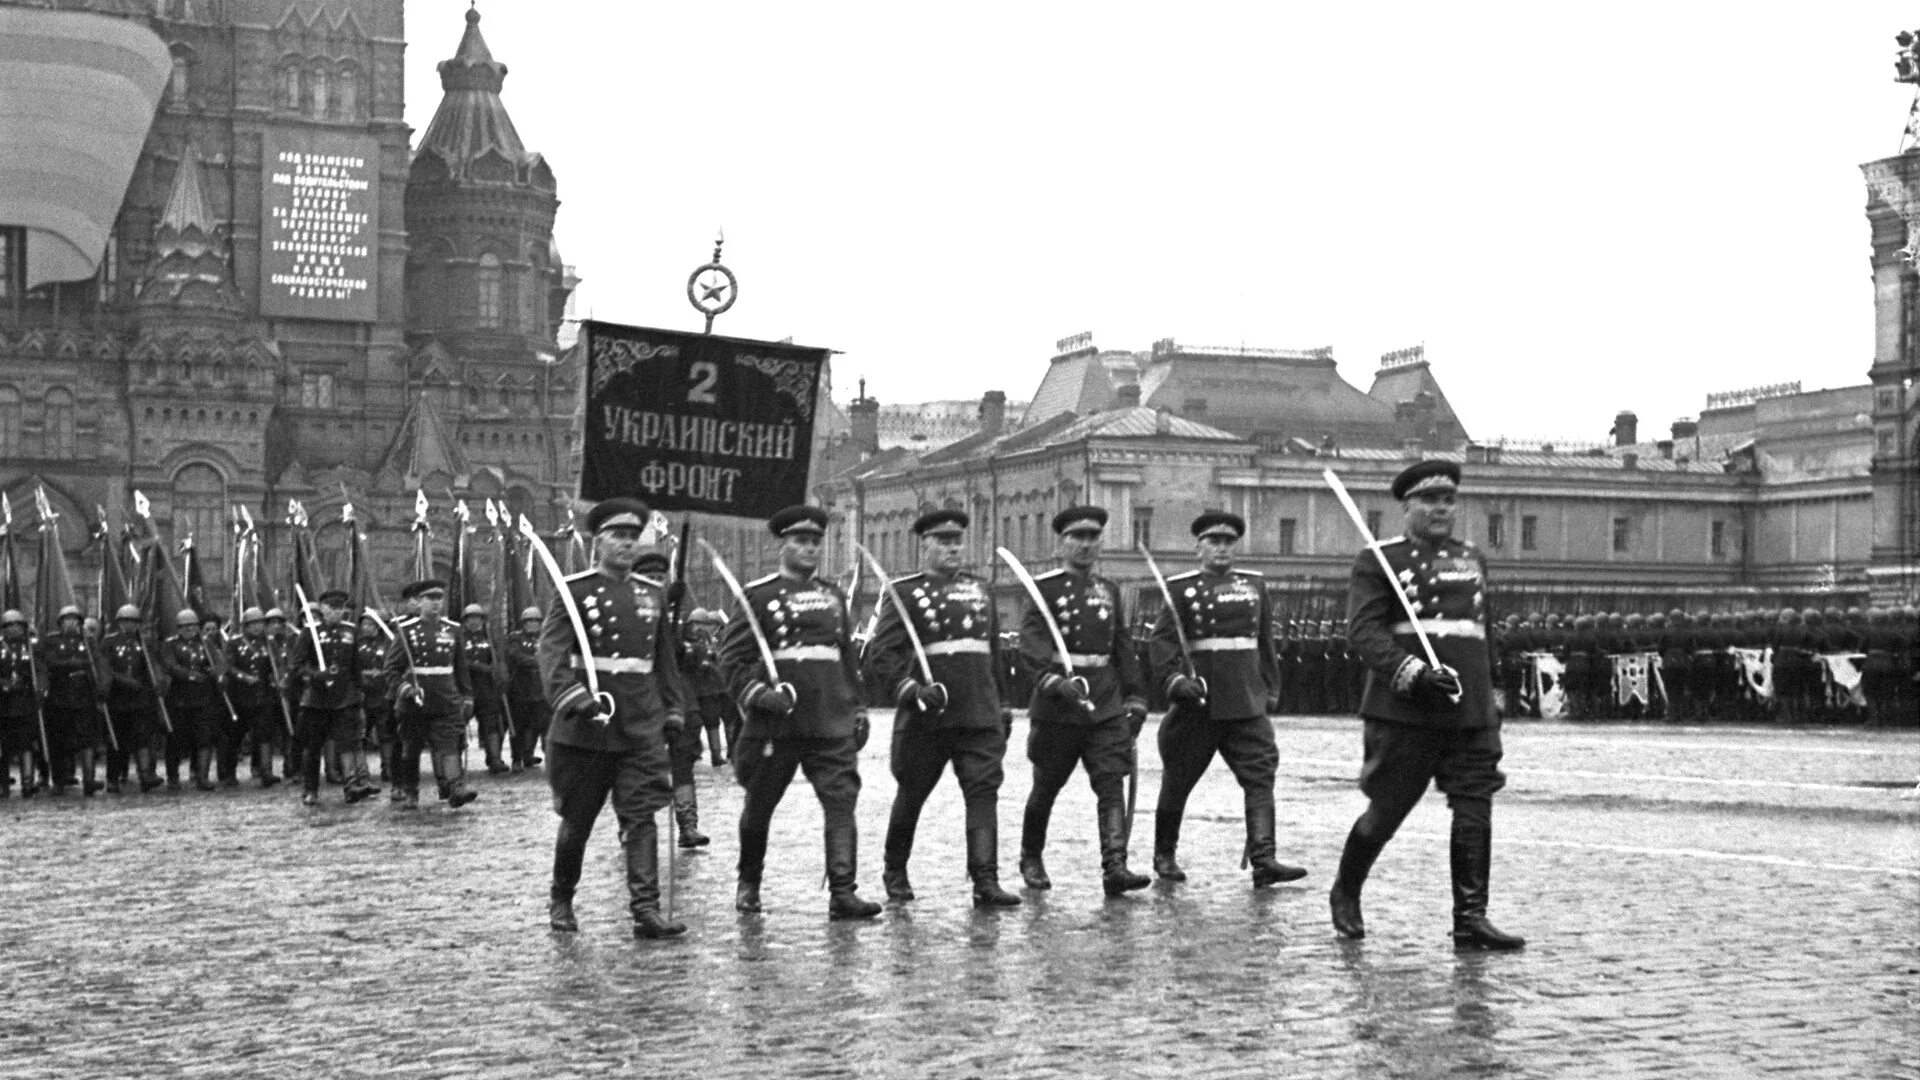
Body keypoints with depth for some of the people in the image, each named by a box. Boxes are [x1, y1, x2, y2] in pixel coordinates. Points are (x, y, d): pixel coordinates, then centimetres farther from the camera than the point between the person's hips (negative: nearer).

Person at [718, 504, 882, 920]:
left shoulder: (833, 596, 15)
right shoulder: (759, 595, 0)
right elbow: (731, 656, -3)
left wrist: (857, 708, 17)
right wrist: (757, 694, -16)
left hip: (832, 723, 3)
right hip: (777, 722, -3)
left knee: (842, 800, -10)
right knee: (759, 806, 9)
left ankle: (842, 892, -12)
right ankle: (748, 884, 30)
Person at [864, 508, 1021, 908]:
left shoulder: (981, 590, 15)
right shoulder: (903, 592, -1)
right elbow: (881, 652, -9)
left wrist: (998, 705, 22)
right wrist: (909, 689, -24)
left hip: (980, 712, 3)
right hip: (926, 714, -3)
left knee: (984, 791, -9)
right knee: (911, 794, 9)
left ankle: (986, 881, -13)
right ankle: (895, 872, 29)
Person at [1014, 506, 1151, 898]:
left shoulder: (1109, 590, 14)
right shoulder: (1044, 587, -4)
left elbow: (1123, 646, 20)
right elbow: (1031, 641, -16)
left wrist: (1135, 697, 14)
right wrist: (1054, 678, -32)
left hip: (1106, 703, 4)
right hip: (1057, 704, -4)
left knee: (1112, 784, -10)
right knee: (1046, 787, 8)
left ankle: (1114, 866, -17)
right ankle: (1030, 859, 28)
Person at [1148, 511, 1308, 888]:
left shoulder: (1254, 585, 14)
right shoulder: (1180, 588, 0)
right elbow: (1160, 640, -8)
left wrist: (1269, 686, 20)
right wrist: (1174, 678, -23)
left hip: (1247, 702, 3)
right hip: (1198, 703, -3)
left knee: (1261, 774, -10)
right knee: (1177, 781, 6)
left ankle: (1263, 860, -16)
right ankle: (1164, 856, 23)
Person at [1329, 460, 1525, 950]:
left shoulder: (1473, 560, 18)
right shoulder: (1379, 561, 0)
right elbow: (1363, 628, -11)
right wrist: (1412, 673, -23)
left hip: (1471, 712, 5)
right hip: (1403, 712, -5)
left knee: (1475, 812, -4)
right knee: (1386, 810, 3)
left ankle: (1470, 918, 0)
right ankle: (1345, 893, 25)